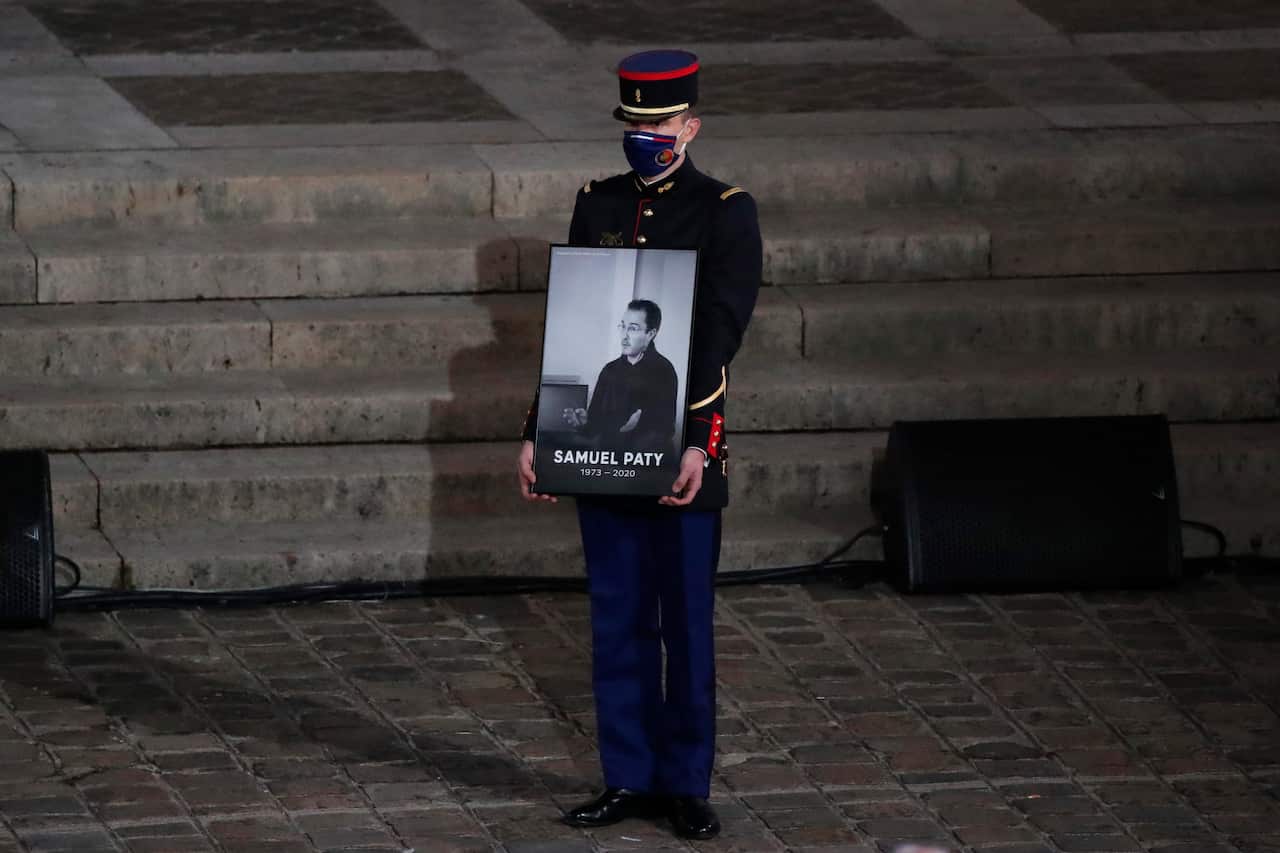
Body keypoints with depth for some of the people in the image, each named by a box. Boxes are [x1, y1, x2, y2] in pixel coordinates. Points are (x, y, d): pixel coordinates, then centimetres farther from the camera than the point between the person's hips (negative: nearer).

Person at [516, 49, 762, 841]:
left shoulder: (726, 213, -6)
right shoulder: (598, 206, 8)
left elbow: (719, 336, -13)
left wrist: (696, 444, -22)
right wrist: (538, 434, 5)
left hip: (683, 450, -4)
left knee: (686, 625, 3)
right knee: (618, 622, 8)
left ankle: (687, 784, 11)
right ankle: (630, 779, 15)